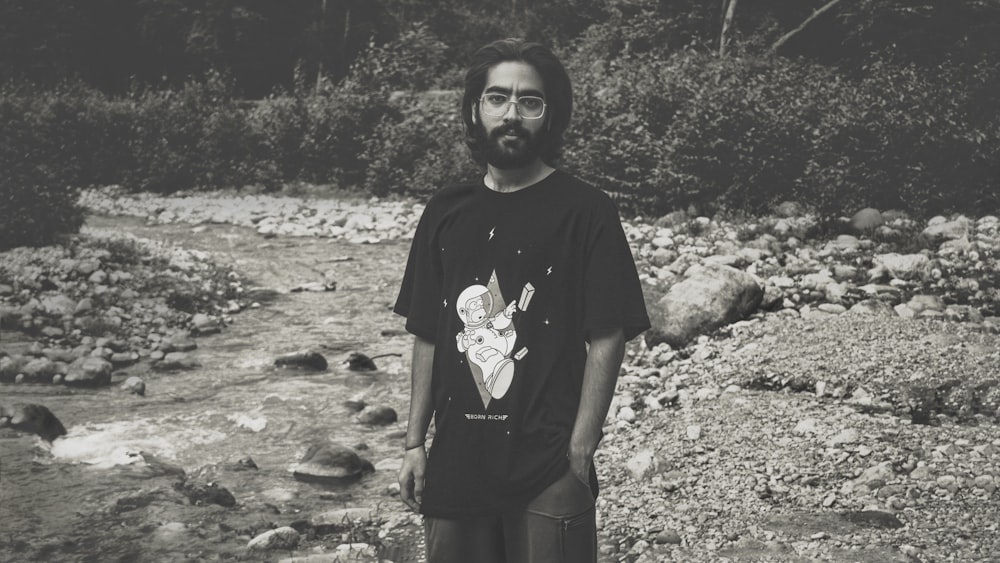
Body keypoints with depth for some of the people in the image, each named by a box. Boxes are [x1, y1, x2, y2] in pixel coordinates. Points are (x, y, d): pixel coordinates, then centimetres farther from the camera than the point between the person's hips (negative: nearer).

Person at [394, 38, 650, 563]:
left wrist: (579, 454, -12)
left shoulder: (585, 211, -6)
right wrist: (415, 444, 9)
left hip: (548, 470, -4)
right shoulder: (446, 213, 8)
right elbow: (427, 338, 11)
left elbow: (607, 340, -7)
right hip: (455, 466, 4)